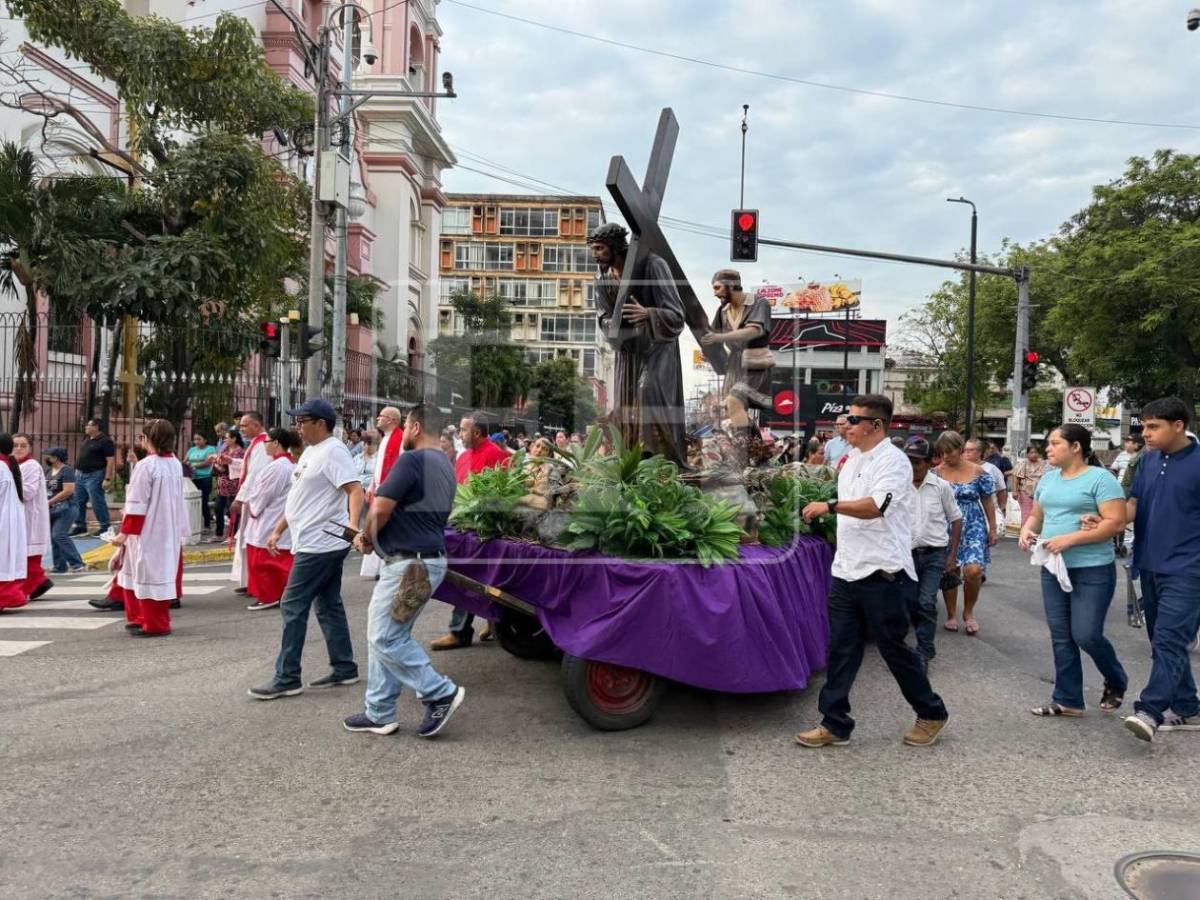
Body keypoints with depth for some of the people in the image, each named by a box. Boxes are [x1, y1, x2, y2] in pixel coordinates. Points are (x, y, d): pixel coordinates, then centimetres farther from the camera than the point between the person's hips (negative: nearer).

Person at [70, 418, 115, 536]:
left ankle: (105, 527, 1)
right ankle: (80, 526, 22)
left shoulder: (104, 441, -13)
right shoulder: (87, 440, 13)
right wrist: (77, 470, 17)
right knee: (79, 502, 12)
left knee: (97, 502, -7)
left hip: (94, 476, -9)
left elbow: (111, 461, -17)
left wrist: (107, 479, -22)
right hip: (80, 475, 9)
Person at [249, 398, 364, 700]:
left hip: (320, 544, -10)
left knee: (293, 607, -6)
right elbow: (299, 498, 23)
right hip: (320, 544, 10)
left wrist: (353, 527, -40)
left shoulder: (333, 451, -16)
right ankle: (344, 668, 21)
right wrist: (278, 530, 24)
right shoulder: (311, 452, 16)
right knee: (329, 606, 14)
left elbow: (355, 491, -26)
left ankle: (287, 678, 1)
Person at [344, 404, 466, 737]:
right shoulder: (445, 465, 16)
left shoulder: (412, 460, -15)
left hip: (409, 565, -10)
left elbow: (380, 510, -19)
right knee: (386, 635, 14)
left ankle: (440, 693, 1)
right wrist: (373, 536, 13)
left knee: (384, 638, -4)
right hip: (430, 558, 10)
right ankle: (379, 713, 19)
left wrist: (367, 539, 2)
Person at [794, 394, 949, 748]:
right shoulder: (851, 460, 13)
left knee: (894, 649, 5)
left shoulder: (893, 461, -13)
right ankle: (834, 724, 14)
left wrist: (830, 506, -28)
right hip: (846, 570, 7)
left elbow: (875, 506, -29)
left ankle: (931, 714, 25)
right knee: (841, 650, 7)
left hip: (882, 573, -7)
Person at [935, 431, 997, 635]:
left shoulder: (978, 472, 0)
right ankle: (951, 614, 21)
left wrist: (992, 529, 5)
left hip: (973, 527, -1)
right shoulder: (937, 473, 0)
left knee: (973, 570, -15)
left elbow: (988, 502, 6)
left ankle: (968, 612, 10)